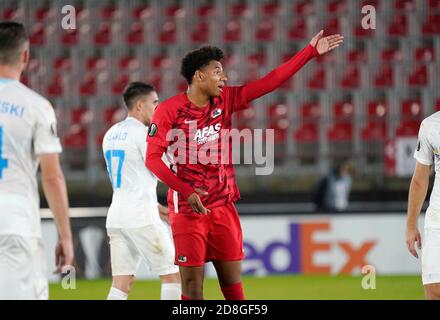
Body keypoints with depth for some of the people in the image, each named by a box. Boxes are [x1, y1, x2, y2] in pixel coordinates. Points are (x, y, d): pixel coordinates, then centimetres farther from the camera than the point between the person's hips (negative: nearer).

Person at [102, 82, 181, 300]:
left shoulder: (110, 134, 16)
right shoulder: (143, 133, -9)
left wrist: (157, 207, 22)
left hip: (116, 216, 7)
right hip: (141, 218, -7)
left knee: (121, 284, 4)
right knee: (172, 275, 4)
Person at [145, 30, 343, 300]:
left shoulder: (225, 101, 6)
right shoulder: (169, 110, -8)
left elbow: (271, 82, 6)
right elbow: (153, 158, -10)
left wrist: (311, 52, 3)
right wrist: (187, 191, -19)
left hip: (223, 206, 5)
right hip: (188, 208, -5)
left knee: (233, 283, 4)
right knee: (192, 285, -3)